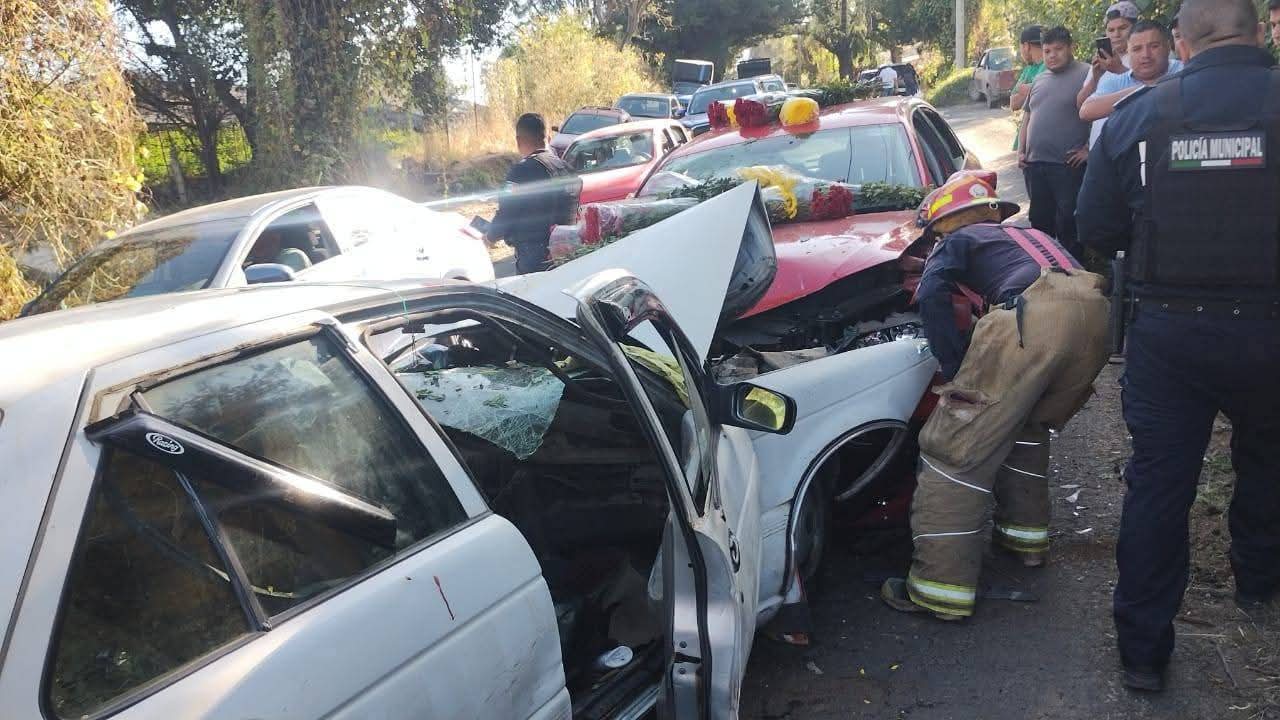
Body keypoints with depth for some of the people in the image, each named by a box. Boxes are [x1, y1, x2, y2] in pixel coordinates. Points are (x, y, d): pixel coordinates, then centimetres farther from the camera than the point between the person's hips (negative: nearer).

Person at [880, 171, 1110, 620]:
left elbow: (932, 294, 2)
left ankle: (941, 588, -7)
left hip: (1035, 313, -7)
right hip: (1096, 314, 8)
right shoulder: (1033, 236, 42)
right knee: (1026, 423, 32)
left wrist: (957, 372, 5)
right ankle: (1025, 533, 38)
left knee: (957, 445, -4)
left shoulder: (960, 239, 22)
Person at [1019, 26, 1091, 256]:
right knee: (1039, 221, 15)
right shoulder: (1039, 79, 17)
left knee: (1068, 224, -2)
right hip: (1035, 164, 7)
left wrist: (1088, 149, -15)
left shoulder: (1086, 74, -6)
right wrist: (1021, 150, 14)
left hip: (1068, 166, -7)